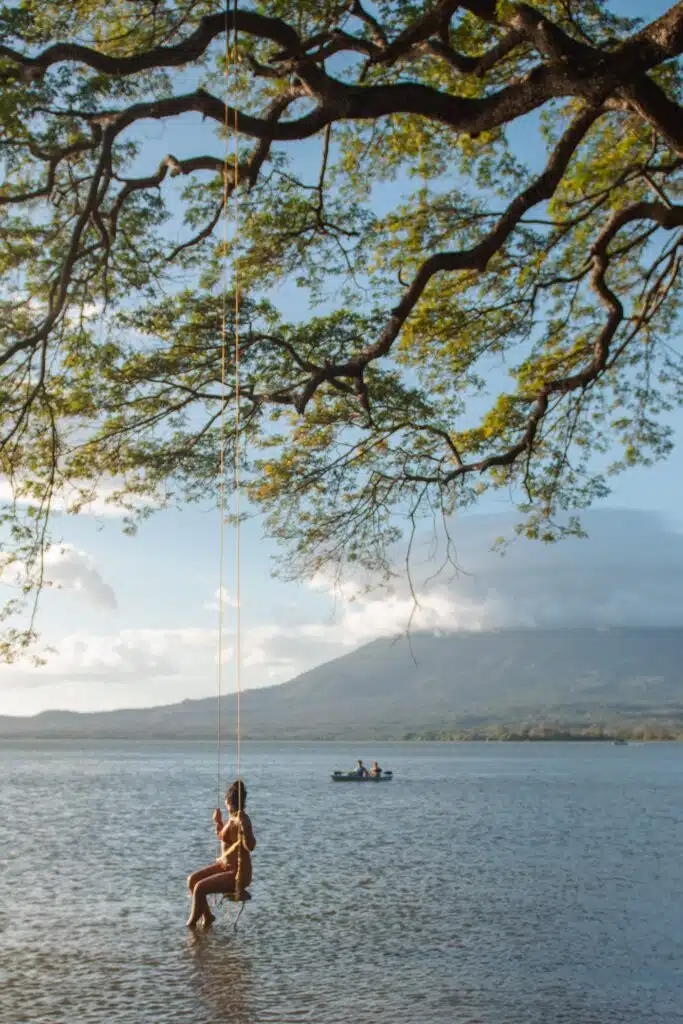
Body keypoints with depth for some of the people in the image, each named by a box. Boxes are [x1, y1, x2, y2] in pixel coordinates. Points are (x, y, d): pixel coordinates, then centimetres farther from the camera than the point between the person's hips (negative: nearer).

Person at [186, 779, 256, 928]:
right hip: (225, 865, 9)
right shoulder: (232, 817, 7)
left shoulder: (242, 820, -22)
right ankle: (207, 916, 16)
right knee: (192, 879, 3)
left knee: (200, 888, -19)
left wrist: (244, 826, -46)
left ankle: (192, 923, 2)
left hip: (238, 873, -9)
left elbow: (250, 847, -34)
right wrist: (217, 822, 16)